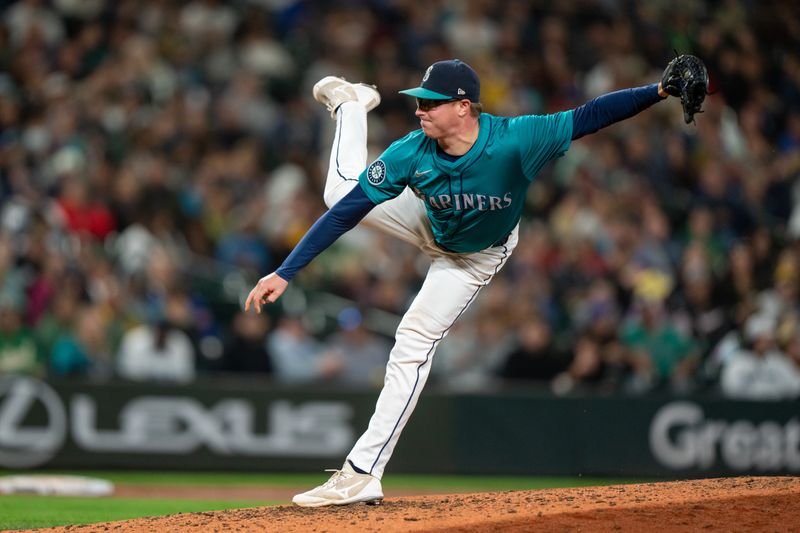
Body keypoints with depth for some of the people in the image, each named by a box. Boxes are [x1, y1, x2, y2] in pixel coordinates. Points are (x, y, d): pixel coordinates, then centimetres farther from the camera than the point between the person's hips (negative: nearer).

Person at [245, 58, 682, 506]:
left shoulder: (515, 140, -41)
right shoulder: (411, 154, -33)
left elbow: (590, 116, -40)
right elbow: (345, 212, -30)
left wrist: (660, 91, -52)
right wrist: (285, 273, -34)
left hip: (477, 256, -3)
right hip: (430, 226, 3)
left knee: (414, 343, -11)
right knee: (342, 189, 7)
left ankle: (363, 473, -8)